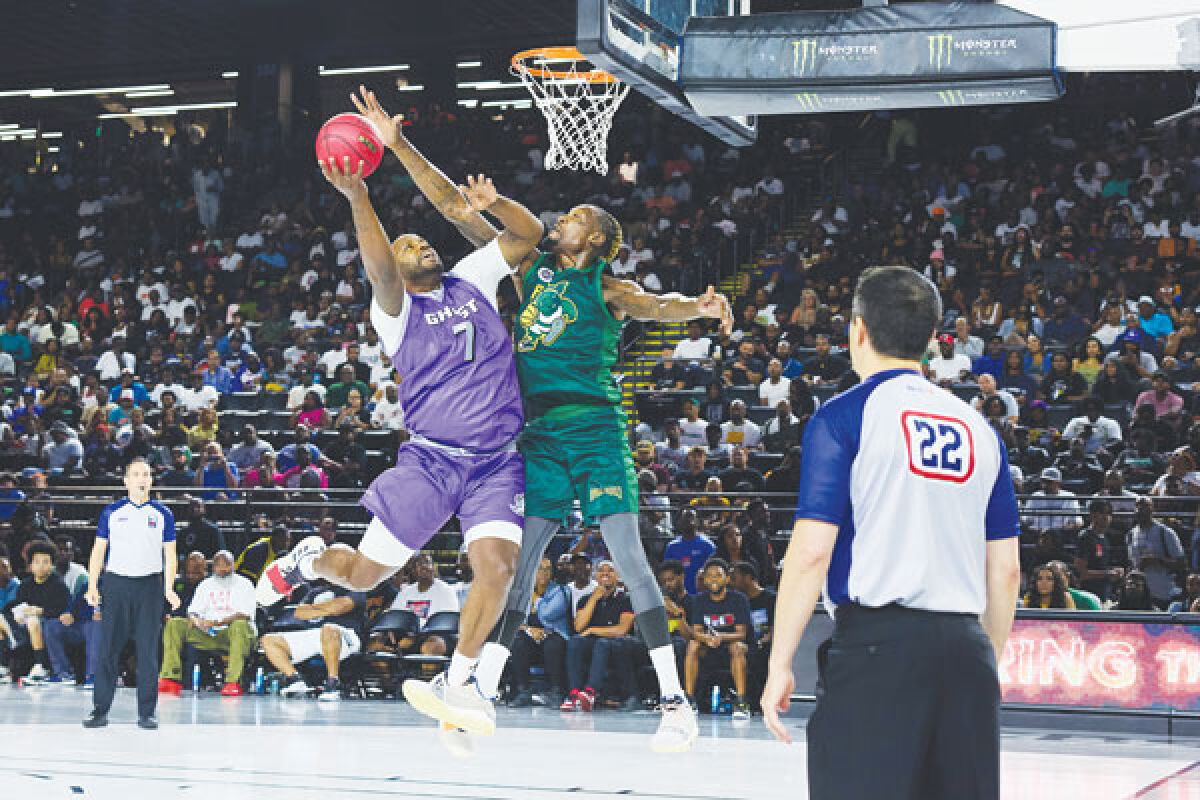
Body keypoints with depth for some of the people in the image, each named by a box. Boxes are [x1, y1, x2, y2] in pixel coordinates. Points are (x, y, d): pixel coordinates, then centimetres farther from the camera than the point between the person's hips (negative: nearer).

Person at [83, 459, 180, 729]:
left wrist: (169, 588, -6)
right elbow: (98, 550, 7)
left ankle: (146, 713, 6)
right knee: (108, 649, -2)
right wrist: (92, 586, -3)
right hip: (116, 584, 0)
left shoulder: (163, 514, 7)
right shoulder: (112, 512, 6)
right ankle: (100, 711, 4)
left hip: (150, 585, 0)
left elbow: (169, 554, 5)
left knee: (148, 651, 1)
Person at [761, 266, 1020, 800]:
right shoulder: (977, 426, 15)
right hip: (967, 650, 5)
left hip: (878, 641, -5)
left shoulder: (843, 416, -1)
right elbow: (1006, 570, 15)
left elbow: (812, 551, -9)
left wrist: (779, 664, -3)